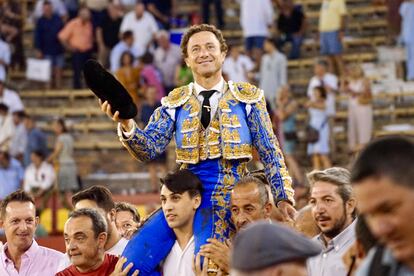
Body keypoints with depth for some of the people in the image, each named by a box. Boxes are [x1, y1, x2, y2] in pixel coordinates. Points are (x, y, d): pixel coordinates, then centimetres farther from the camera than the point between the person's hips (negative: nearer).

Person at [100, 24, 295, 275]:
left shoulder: (247, 98, 8)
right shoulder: (175, 103, 12)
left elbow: (270, 153, 7)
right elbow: (150, 148, 1)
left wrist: (283, 198, -3)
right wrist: (127, 126, -20)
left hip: (227, 198, -3)